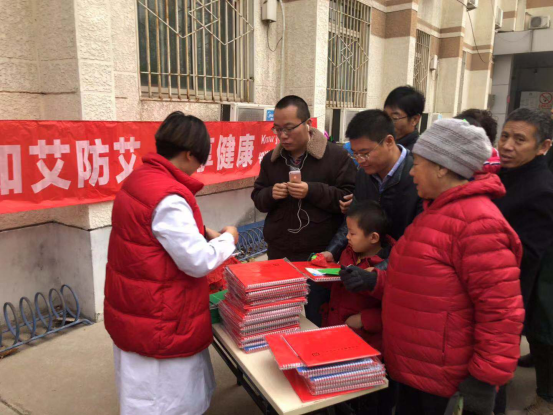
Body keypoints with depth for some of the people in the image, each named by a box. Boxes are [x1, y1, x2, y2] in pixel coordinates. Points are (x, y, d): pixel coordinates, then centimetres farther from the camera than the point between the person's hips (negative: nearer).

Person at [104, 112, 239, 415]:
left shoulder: (139, 178, 4)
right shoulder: (169, 197, -27)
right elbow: (197, 262, -22)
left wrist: (200, 233, 10)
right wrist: (227, 239, -6)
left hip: (139, 309, 10)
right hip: (159, 320, -9)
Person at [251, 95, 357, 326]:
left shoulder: (336, 156, -6)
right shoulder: (271, 159, 9)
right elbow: (257, 198, 13)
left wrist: (312, 191, -22)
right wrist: (270, 194, -9)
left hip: (319, 256, -4)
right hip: (278, 255, 5)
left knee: (316, 321, 6)